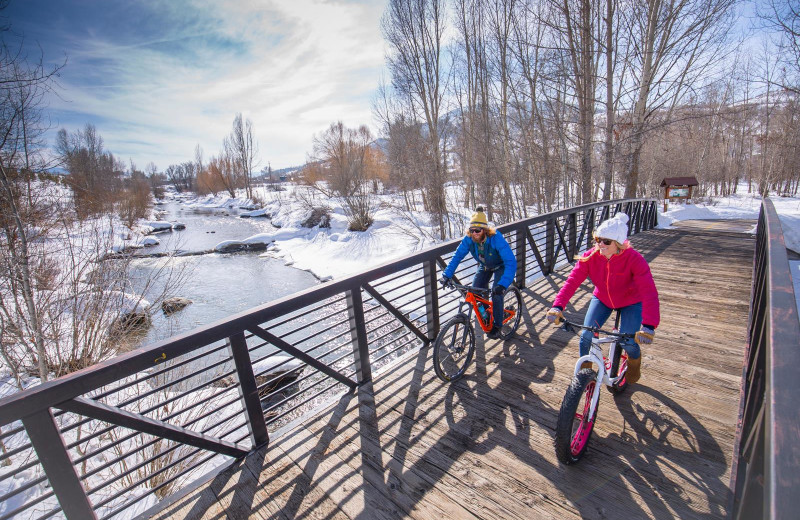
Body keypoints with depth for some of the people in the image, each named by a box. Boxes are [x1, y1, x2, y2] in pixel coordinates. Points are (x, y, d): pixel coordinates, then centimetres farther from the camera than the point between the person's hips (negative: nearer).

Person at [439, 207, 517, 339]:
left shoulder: (496, 239, -38)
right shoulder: (468, 239, -25)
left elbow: (511, 262, -43)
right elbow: (457, 256, -18)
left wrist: (503, 284, -55)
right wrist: (447, 275, -31)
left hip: (501, 266, -4)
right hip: (485, 266, 4)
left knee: (496, 293, -20)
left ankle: (497, 326, 0)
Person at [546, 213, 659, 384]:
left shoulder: (634, 259, -30)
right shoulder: (591, 256, -23)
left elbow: (649, 292, -38)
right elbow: (572, 281, -31)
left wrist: (648, 326, -51)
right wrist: (557, 306, -45)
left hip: (631, 302, -2)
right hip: (602, 299, 2)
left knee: (628, 342, -14)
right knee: (586, 335, -11)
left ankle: (635, 361, 26)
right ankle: (584, 369, 17)